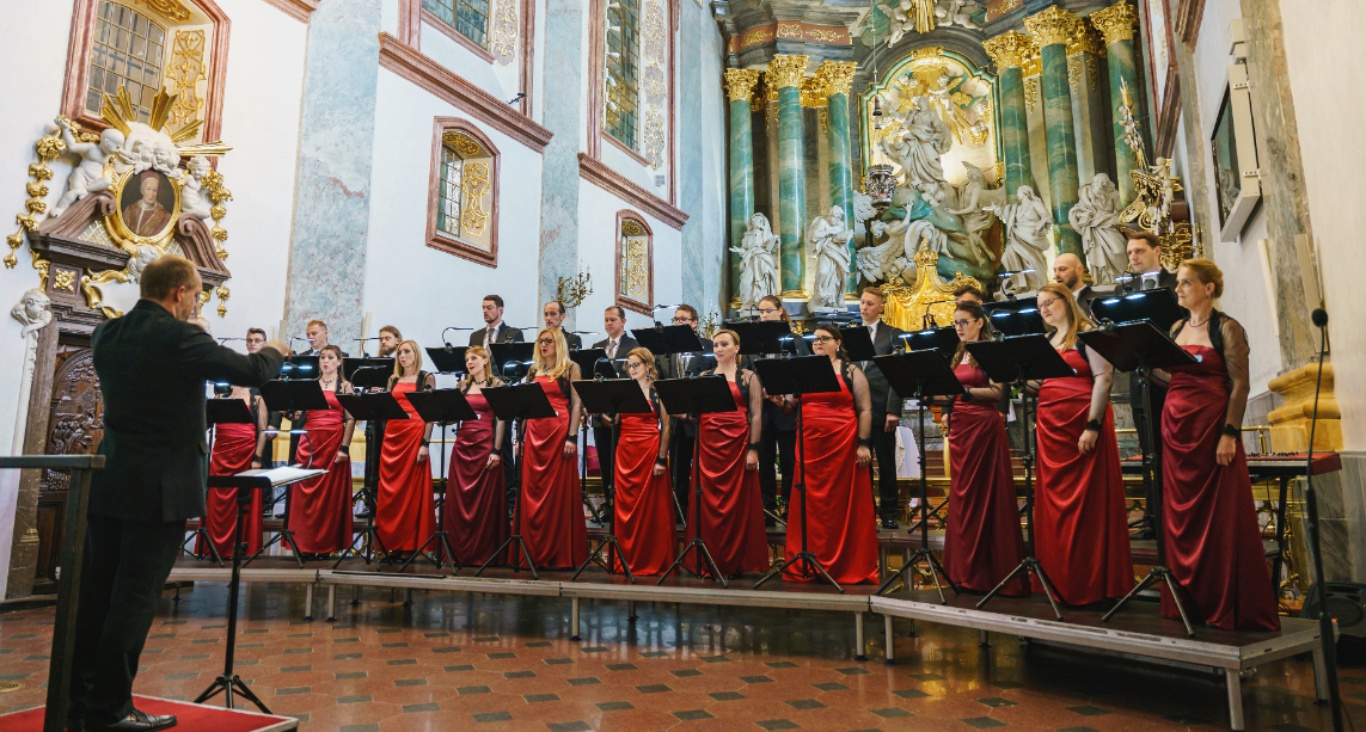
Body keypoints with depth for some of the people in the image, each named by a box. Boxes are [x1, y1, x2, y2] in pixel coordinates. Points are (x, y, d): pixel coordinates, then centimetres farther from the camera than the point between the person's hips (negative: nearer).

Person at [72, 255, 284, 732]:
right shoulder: (179, 338, -16)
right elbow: (252, 372, -13)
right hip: (160, 489, -7)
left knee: (96, 592, 14)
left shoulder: (107, 334, 7)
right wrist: (274, 351, 9)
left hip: (108, 482, 8)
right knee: (135, 598, 1)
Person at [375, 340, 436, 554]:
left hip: (415, 435, -5)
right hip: (392, 434, 5)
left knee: (413, 490, -3)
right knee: (388, 490, 5)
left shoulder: (426, 378, 1)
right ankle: (389, 541, 12)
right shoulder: (393, 379, 16)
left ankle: (410, 543, 3)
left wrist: (425, 443, -13)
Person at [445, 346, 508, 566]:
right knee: (458, 500, 4)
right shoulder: (463, 385, 13)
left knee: (485, 500, -1)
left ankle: (482, 552, 7)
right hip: (462, 443, 5)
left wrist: (496, 450, -13)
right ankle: (459, 550, 13)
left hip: (486, 444, -5)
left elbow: (500, 419, -6)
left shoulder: (496, 384, 0)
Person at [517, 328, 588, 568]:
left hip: (559, 431, -5)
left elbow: (576, 404, -5)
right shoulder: (534, 370, 17)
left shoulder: (570, 368, 3)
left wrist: (572, 437, -14)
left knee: (559, 492, -2)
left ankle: (561, 554, 4)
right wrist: (521, 436, 10)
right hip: (534, 433, 5)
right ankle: (534, 552, 12)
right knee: (531, 492, 4)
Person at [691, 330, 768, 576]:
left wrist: (753, 449, -11)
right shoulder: (704, 377, 13)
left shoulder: (748, 377, 3)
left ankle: (735, 562, 9)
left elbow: (756, 415, -3)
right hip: (708, 443, 3)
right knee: (707, 502, 2)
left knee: (737, 502, 0)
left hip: (737, 443, -3)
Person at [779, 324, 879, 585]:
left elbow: (865, 410, -1)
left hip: (843, 445, -3)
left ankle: (848, 567, 9)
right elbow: (791, 405, 12)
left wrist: (863, 444, -10)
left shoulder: (851, 371, 4)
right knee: (809, 507, 3)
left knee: (844, 506, 0)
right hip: (809, 446, 3)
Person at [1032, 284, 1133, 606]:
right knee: (1055, 504, 7)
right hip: (1051, 427, 7)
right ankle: (1060, 580, 16)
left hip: (1083, 424, -7)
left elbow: (1104, 378, -13)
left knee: (1087, 504, -3)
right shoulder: (1046, 342, 18)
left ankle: (1091, 582, 5)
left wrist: (1093, 426, -20)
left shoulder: (1087, 334, -3)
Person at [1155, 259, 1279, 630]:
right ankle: (1190, 600, 20)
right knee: (1181, 517, 9)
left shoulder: (1226, 328, -5)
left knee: (1222, 519, -1)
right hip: (1177, 427, 7)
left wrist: (1230, 433, -18)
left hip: (1212, 426, -6)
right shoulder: (1176, 329, 13)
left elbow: (1239, 384, -11)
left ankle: (1229, 606, 10)